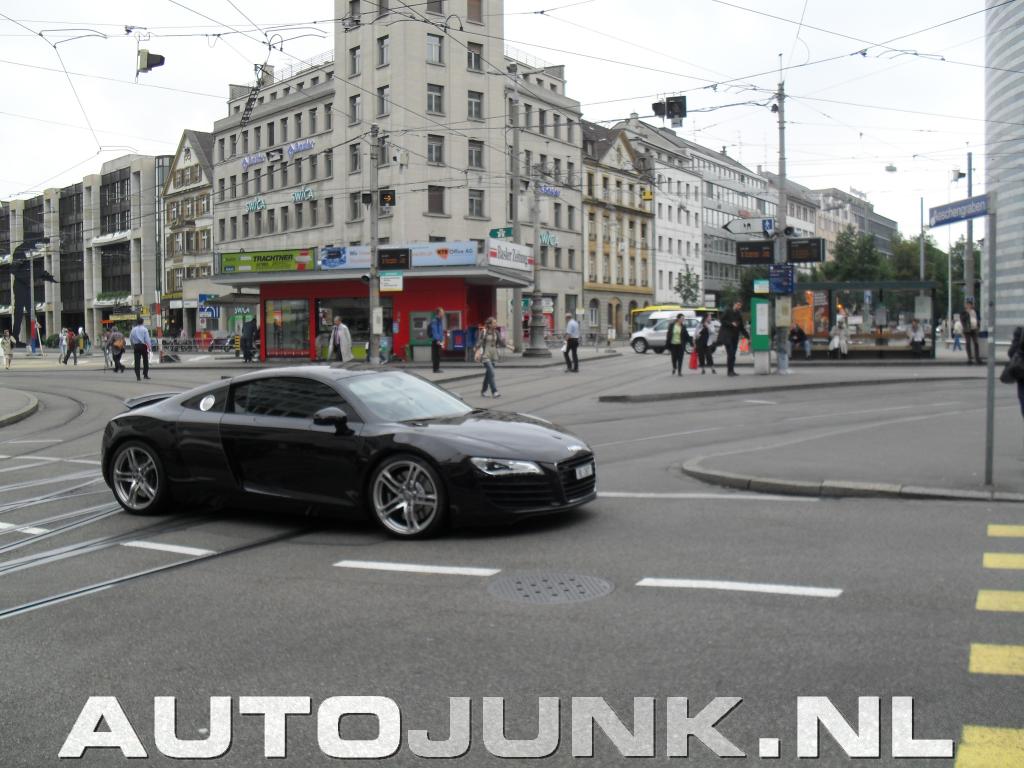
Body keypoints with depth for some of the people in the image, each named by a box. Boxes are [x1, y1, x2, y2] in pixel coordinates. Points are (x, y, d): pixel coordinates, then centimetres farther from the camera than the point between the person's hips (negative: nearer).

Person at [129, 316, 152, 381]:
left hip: (136, 346, 2)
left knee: (137, 361, 1)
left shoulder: (133, 329, 7)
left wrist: (132, 346, 20)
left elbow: (130, 339, 10)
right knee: (145, 360, 10)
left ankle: (138, 376, -4)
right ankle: (145, 374, 11)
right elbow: (147, 339, -9)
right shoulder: (144, 329, -3)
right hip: (143, 346, -2)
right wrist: (149, 346, -7)